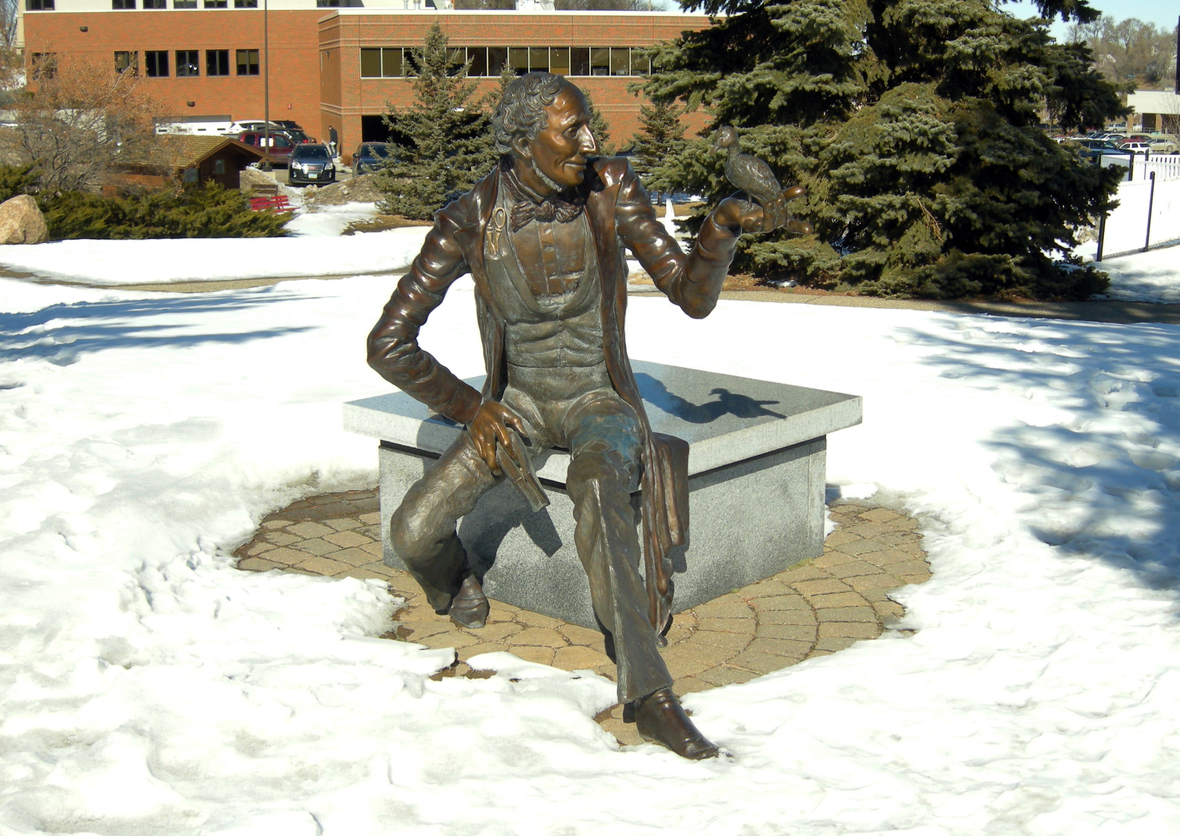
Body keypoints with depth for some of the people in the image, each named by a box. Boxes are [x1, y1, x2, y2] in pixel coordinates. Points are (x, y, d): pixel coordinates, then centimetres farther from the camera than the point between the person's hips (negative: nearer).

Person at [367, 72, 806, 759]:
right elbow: (388, 344, -12)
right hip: (517, 403, 2)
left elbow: (694, 297, -12)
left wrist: (725, 226, -29)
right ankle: (460, 588, 22)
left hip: (600, 403, -1)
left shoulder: (611, 189, -13)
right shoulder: (470, 221, -15)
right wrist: (469, 407, -14)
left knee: (596, 490, -39)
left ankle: (650, 694, -38)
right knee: (413, 534, -18)